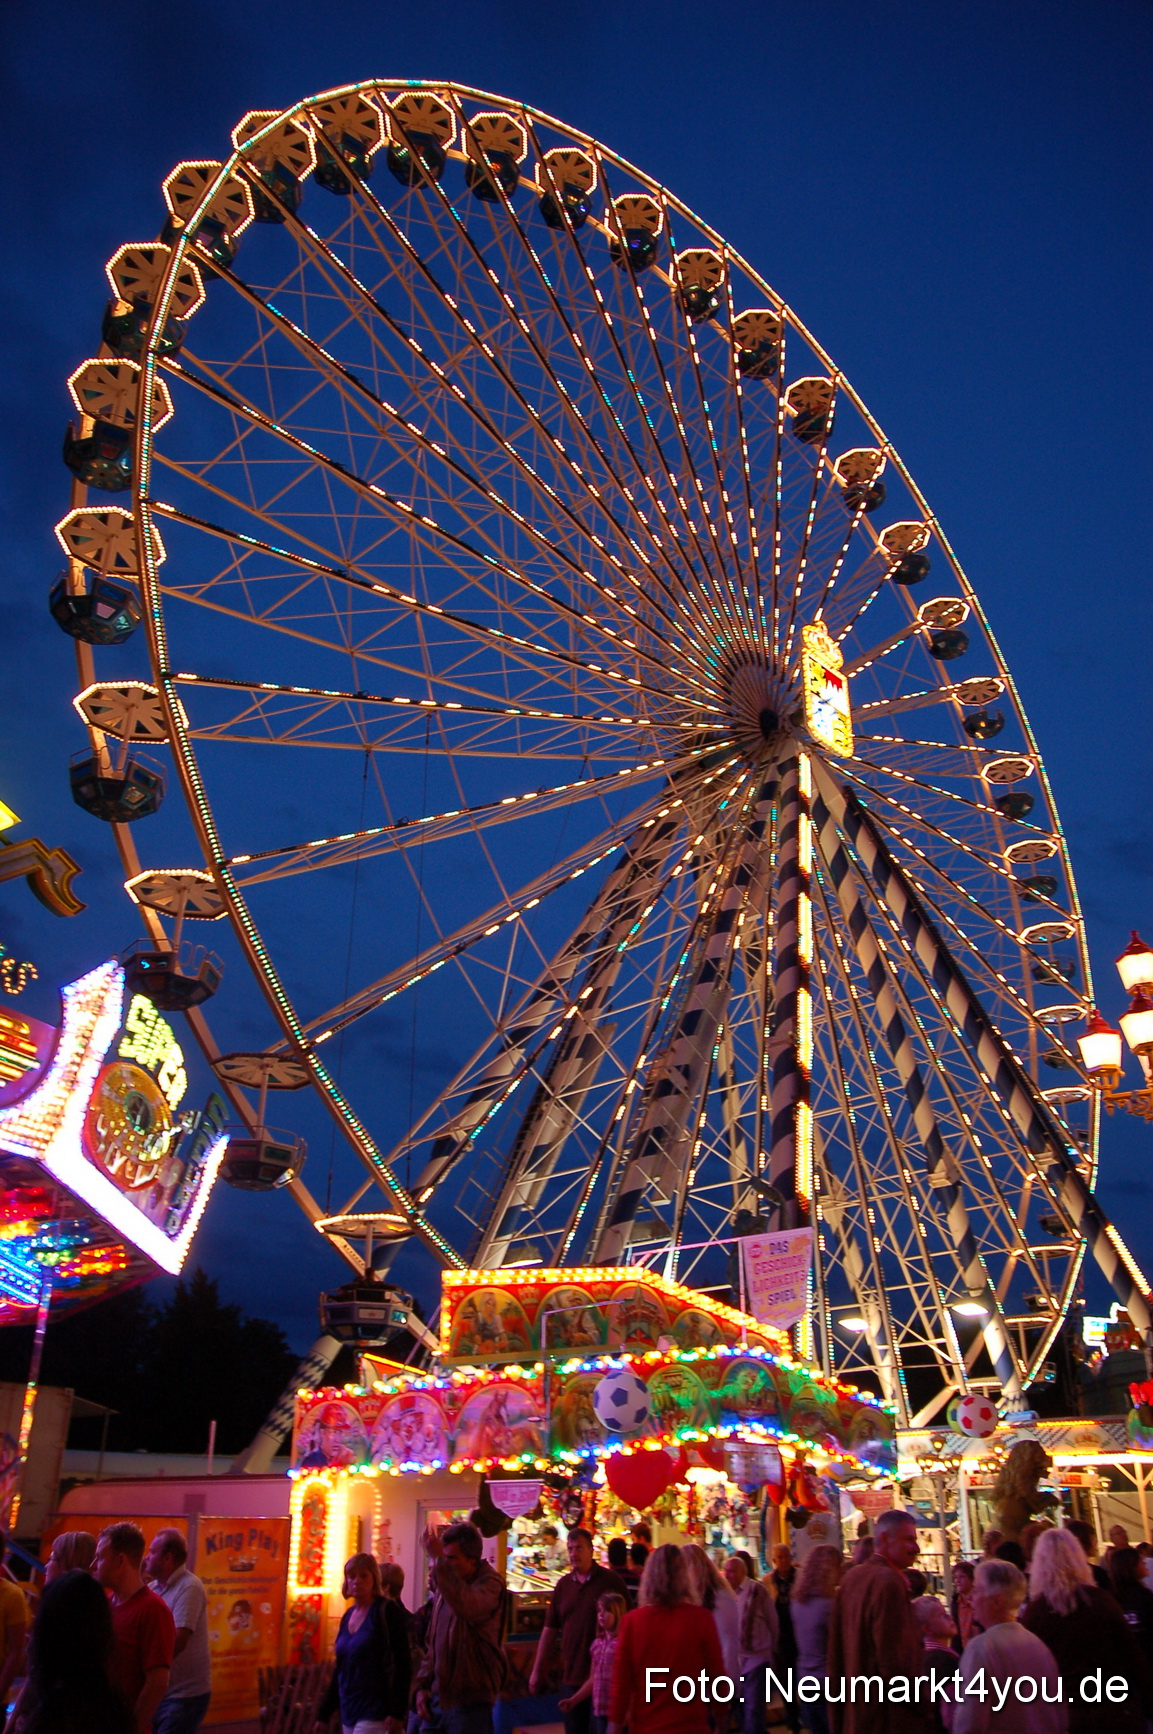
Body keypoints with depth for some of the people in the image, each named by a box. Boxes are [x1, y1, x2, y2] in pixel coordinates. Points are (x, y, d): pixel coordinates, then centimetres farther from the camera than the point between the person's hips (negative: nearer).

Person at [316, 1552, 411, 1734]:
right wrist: (324, 1712, 19)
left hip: (375, 1714, -7)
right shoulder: (348, 1616, 12)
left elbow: (401, 1664, -13)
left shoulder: (386, 1611, -8)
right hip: (348, 1713, 7)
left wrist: (397, 1713, -19)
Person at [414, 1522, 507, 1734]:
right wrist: (423, 1685, 11)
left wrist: (440, 1562, -36)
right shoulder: (444, 1588, 12)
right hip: (438, 1697, 7)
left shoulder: (490, 1583, -13)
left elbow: (467, 1607, -37)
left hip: (470, 1700, -7)